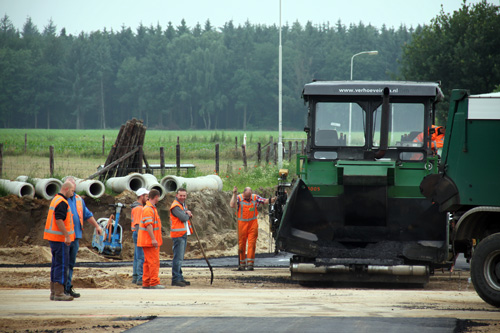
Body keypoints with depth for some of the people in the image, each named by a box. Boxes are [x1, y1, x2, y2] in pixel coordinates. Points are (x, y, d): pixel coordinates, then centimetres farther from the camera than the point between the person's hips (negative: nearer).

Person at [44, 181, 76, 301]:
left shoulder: (55, 200, 17)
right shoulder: (62, 202, -15)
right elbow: (59, 220, -23)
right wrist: (67, 236, -22)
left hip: (53, 237, 10)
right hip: (60, 238, -10)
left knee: (57, 264, 14)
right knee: (62, 264, -8)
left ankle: (54, 292, 16)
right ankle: (59, 293, -10)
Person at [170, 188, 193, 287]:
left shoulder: (183, 205, 19)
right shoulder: (175, 206, -13)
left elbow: (186, 217, 18)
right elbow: (183, 218, -21)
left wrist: (188, 213, -4)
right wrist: (188, 215, 1)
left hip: (184, 234, 10)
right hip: (178, 235, -10)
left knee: (180, 258, 15)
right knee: (178, 258, -11)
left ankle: (180, 278, 21)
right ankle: (176, 279, -11)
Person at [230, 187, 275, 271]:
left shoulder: (255, 197, 2)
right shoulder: (239, 198, -3)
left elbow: (265, 201, -3)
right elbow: (232, 205, -17)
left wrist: (271, 200, -23)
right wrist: (234, 194, -21)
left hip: (253, 224, 0)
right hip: (242, 224, 0)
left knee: (252, 244, -5)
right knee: (241, 244, 5)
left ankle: (250, 264, -5)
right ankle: (242, 264, 14)